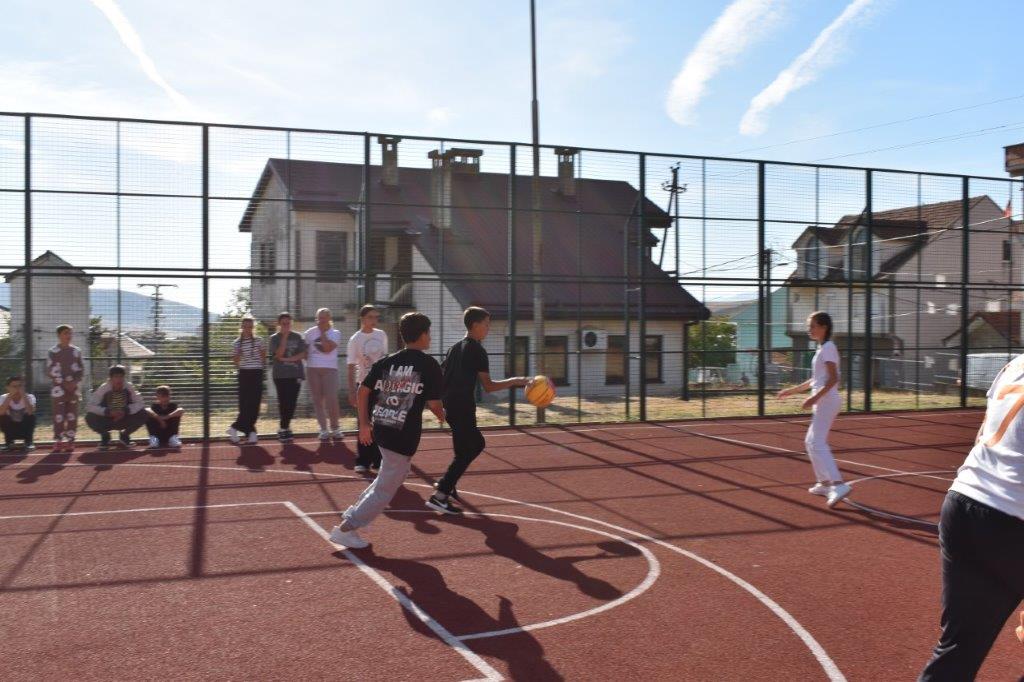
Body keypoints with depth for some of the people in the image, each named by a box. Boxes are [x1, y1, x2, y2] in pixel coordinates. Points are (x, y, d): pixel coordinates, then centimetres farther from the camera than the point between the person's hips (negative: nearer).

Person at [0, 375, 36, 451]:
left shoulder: (30, 397, -15)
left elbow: (30, 412, -34)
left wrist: (24, 395, -35)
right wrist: (10, 396, -33)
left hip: (25, 429, -1)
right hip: (11, 430, 1)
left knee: (31, 416, -27)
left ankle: (28, 442, -11)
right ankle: (9, 442, -7)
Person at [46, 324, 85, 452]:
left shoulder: (76, 351, 8)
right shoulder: (52, 352, -1)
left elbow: (81, 369, 8)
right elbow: (51, 371, -6)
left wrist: (75, 382, -7)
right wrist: (64, 383, -12)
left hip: (73, 387, 3)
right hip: (59, 387, -3)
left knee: (72, 414, 3)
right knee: (59, 415, -3)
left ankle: (70, 441, 9)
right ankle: (58, 441, 2)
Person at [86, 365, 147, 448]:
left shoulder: (129, 387, -14)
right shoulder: (103, 388, -19)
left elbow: (140, 403, -13)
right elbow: (90, 407, -23)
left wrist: (126, 411, -29)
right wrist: (108, 411, -37)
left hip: (124, 421, 2)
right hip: (107, 421, -1)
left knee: (144, 414, -21)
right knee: (90, 417, -30)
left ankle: (125, 435, 5)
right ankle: (105, 436, 2)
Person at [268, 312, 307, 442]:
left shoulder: (298, 336, 8)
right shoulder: (274, 338, 4)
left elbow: (303, 354, -1)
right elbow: (279, 354, -10)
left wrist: (286, 359, -11)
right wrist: (285, 337, -12)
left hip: (295, 373, 2)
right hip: (280, 375, -2)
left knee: (292, 402, 0)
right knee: (283, 402, -3)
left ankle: (284, 427, 11)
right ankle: (283, 428, 4)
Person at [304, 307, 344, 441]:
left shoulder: (335, 334, 2)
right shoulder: (310, 332, 8)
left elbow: (327, 348, -14)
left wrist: (322, 332, -9)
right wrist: (309, 360, 2)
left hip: (329, 369, -2)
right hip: (312, 369, 3)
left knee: (331, 400, -9)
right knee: (317, 400, 3)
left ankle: (335, 428, 6)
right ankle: (323, 430, 10)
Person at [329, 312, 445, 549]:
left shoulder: (386, 361, 8)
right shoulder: (430, 365, -7)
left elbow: (362, 391, 7)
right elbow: (434, 404, -8)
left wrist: (364, 424, 14)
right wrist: (442, 415, 14)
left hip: (380, 429, 7)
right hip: (404, 435, -7)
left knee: (387, 478, 28)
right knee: (386, 489, 5)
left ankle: (351, 516, 26)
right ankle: (345, 529, 4)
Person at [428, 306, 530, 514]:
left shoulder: (455, 348, 15)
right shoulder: (477, 350, -10)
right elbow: (488, 386, -14)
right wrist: (516, 381, -10)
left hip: (450, 405, 9)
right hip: (462, 407, -9)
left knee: (476, 443, 22)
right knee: (464, 452, -4)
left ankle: (447, 483, 22)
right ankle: (438, 496, -9)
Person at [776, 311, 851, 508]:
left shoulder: (828, 348, -12)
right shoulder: (822, 348, 17)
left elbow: (833, 378, -21)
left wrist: (815, 397, -29)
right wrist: (793, 390, 23)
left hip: (827, 401, -10)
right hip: (823, 402, 10)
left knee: (817, 444, -17)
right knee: (811, 442, 18)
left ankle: (838, 485, -25)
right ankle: (824, 483, 25)